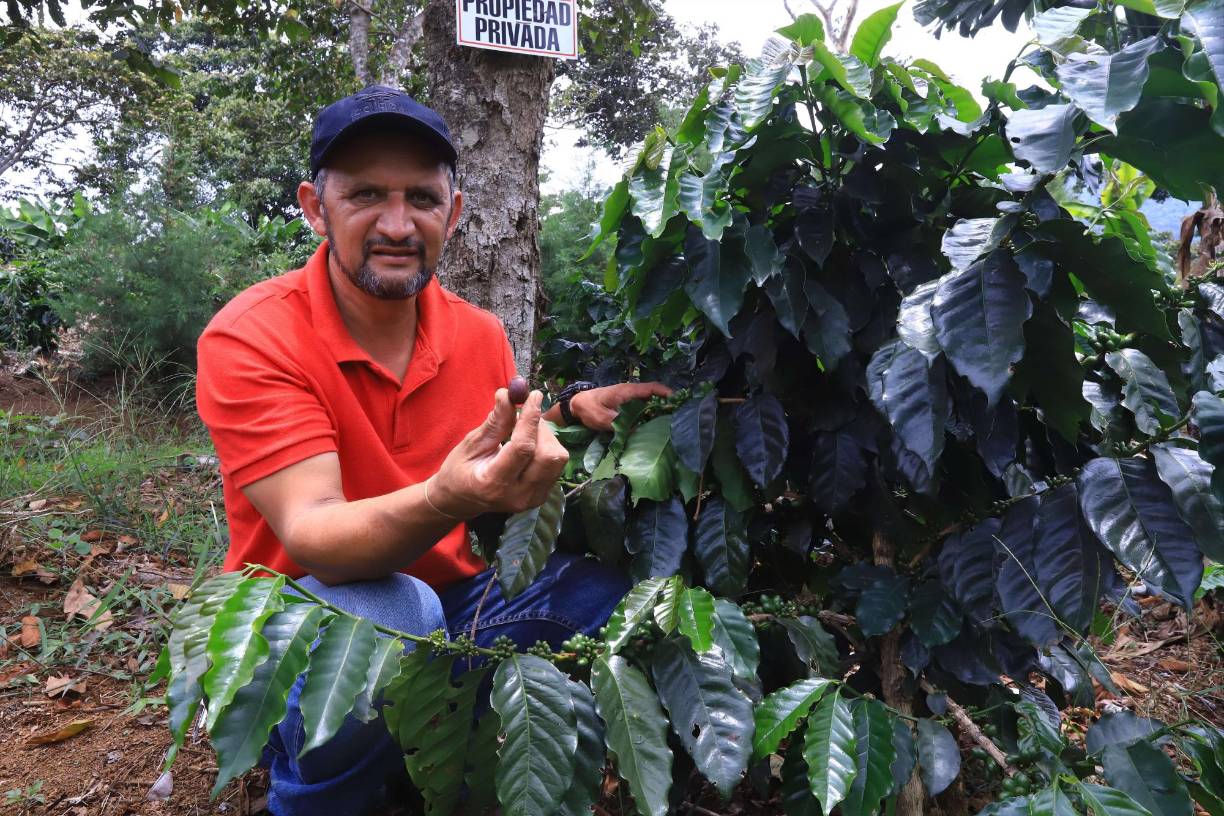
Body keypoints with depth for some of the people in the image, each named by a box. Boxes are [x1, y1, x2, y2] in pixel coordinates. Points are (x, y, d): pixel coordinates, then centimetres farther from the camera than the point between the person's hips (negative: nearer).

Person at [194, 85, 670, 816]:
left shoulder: (481, 335, -3)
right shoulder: (252, 338, -18)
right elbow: (311, 537, -29)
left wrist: (567, 417, -11)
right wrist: (446, 502, -48)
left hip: (456, 604, 5)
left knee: (611, 578, -14)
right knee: (394, 612, -35)